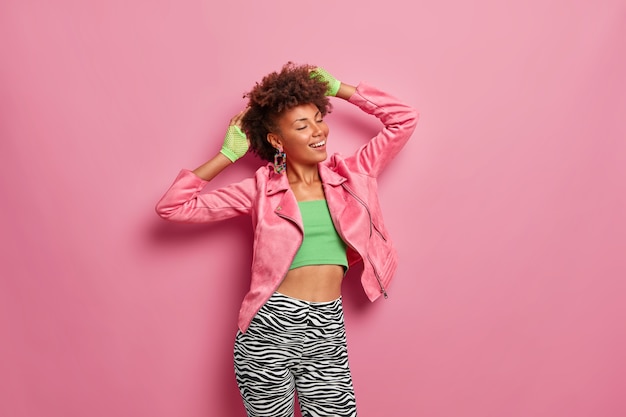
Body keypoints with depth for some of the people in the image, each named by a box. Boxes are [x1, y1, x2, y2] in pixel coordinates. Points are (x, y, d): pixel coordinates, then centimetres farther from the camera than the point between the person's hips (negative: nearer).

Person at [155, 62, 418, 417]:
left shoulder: (348, 175, 7)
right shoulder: (260, 189, 0)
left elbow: (404, 119, 7)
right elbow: (173, 207, -2)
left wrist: (337, 89, 7)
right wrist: (227, 155, 0)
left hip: (327, 329, 2)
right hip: (270, 327, -2)